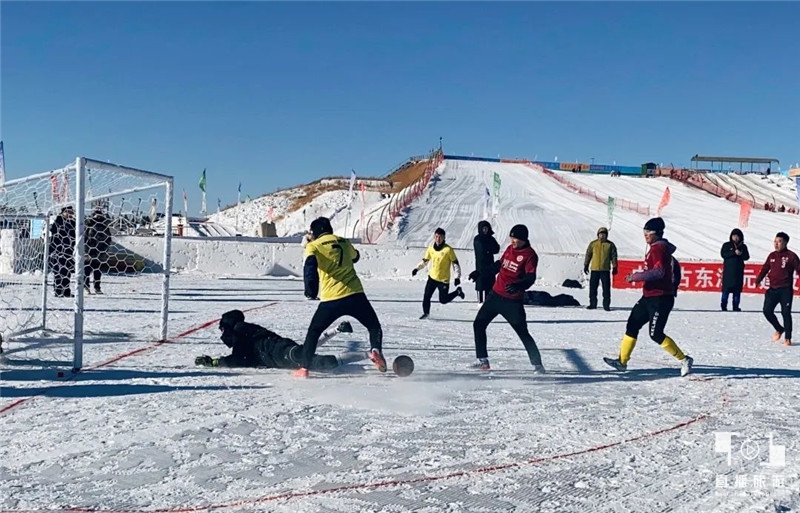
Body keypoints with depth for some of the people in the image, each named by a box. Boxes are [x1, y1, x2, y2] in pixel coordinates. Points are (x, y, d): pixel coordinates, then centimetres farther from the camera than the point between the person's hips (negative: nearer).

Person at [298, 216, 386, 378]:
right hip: (356, 295, 2)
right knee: (374, 326, 18)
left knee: (313, 332, 18)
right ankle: (376, 350, -9)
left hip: (331, 300, -2)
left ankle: (304, 368, 14)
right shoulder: (344, 242, 15)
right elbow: (355, 257, 36)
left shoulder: (314, 245, 4)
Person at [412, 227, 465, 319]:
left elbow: (455, 263, -8)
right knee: (426, 297, -3)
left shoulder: (448, 249, -13)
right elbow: (425, 261, 17)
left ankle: (457, 291, 26)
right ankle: (426, 313, 17)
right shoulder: (431, 248, 1)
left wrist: (457, 277, -13)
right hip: (432, 277, 4)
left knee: (443, 300, 2)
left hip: (444, 280, -4)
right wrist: (417, 268, 8)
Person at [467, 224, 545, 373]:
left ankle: (537, 364, 8)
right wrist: (480, 273, 26)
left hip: (513, 301, -7)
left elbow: (530, 277, -24)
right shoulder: (510, 249, 8)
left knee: (523, 333, -6)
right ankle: (482, 360, 17)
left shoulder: (530, 255, -12)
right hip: (495, 295, 7)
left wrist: (518, 286, -43)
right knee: (478, 324, 8)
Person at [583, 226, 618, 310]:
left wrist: (614, 267, 0)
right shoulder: (593, 244, 4)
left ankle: (606, 305, 5)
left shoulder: (610, 245, 3)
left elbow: (614, 256, 5)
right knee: (593, 287, 5)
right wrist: (586, 265, 7)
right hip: (594, 269, 1)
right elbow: (588, 255, 9)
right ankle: (592, 304, 14)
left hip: (605, 270, -1)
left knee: (606, 288, -1)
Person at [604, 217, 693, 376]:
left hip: (659, 299, -10)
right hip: (649, 297, 10)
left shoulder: (658, 248, -14)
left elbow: (658, 271, -26)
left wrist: (636, 277, -23)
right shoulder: (657, 247, 16)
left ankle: (684, 360, 1)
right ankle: (622, 361, 13)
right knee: (632, 325, 8)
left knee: (656, 334, -10)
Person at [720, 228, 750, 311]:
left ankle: (736, 306, 7)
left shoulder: (743, 246, 11)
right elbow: (723, 254, -9)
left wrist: (741, 254, -15)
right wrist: (734, 252, -18)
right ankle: (723, 305, -3)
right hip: (728, 271, -3)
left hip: (739, 271, 3)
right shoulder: (726, 245, 4)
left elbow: (747, 257, 5)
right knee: (726, 288, -7)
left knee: (737, 289, 2)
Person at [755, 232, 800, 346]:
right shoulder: (772, 256, 10)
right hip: (773, 289, 5)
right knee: (767, 311, 0)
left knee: (786, 313, -5)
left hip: (785, 290, -5)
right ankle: (779, 329, 24)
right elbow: (765, 269, 13)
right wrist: (758, 280, -2)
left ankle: (787, 338, 5)